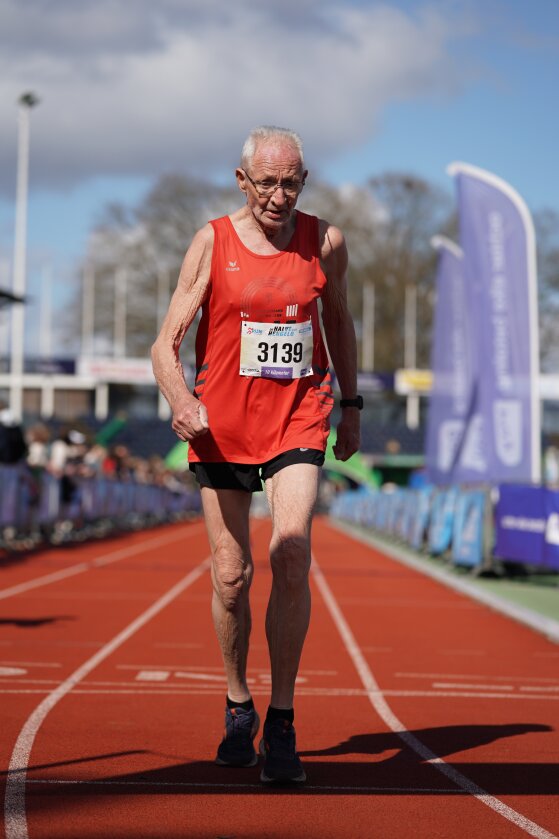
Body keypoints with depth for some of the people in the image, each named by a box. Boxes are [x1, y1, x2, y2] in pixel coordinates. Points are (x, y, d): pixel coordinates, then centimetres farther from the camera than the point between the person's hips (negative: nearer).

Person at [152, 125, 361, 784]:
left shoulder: (325, 242, 3)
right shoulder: (211, 244, -2)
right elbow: (166, 342, -5)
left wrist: (351, 405, 21)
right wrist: (180, 399, -24)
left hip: (298, 422, 0)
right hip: (222, 427, 0)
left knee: (291, 560, -18)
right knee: (230, 577, 3)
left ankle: (281, 723, -8)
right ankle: (238, 707, 27)